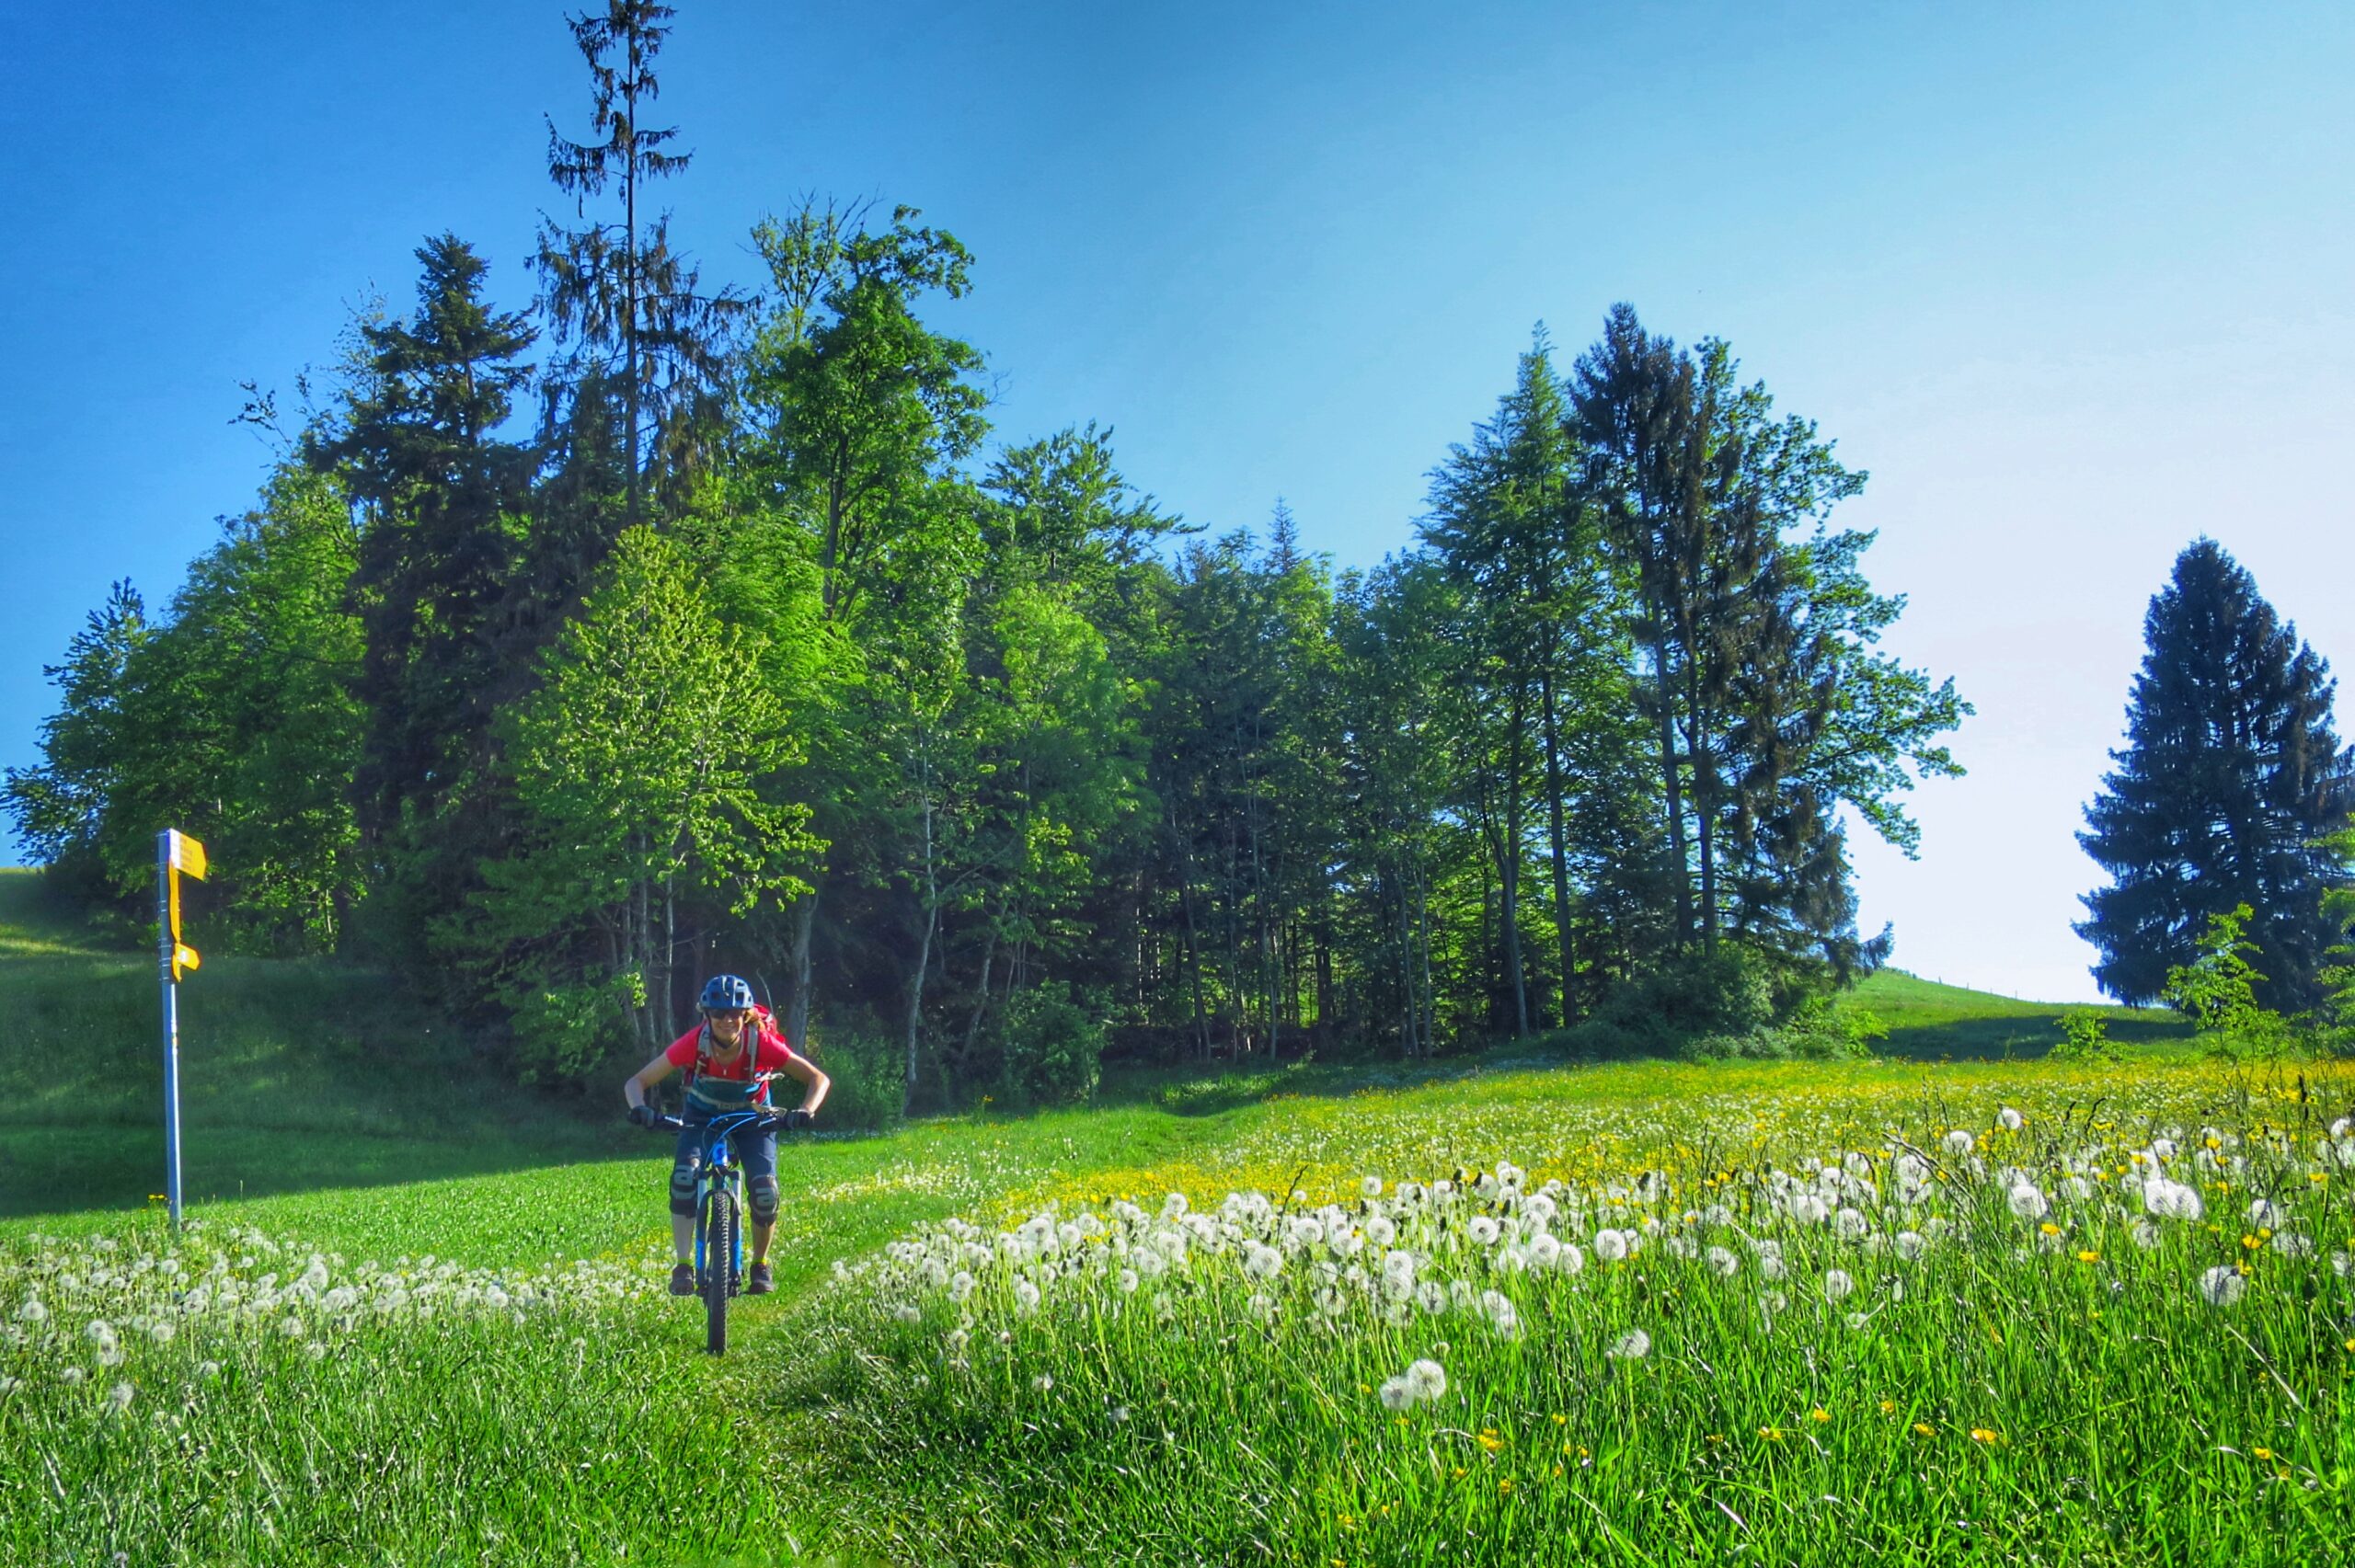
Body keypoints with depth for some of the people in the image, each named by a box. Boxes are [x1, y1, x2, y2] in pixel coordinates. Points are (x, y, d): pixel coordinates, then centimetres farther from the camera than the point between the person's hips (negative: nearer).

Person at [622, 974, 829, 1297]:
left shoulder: (762, 1043, -31)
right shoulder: (694, 1043, -29)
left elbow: (819, 1079, -25)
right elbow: (636, 1082, -24)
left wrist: (806, 1111, -44)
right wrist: (639, 1108, -45)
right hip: (701, 1116, 0)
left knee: (764, 1190, -19)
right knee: (684, 1177, -26)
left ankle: (760, 1264, 7)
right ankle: (683, 1265, -16)